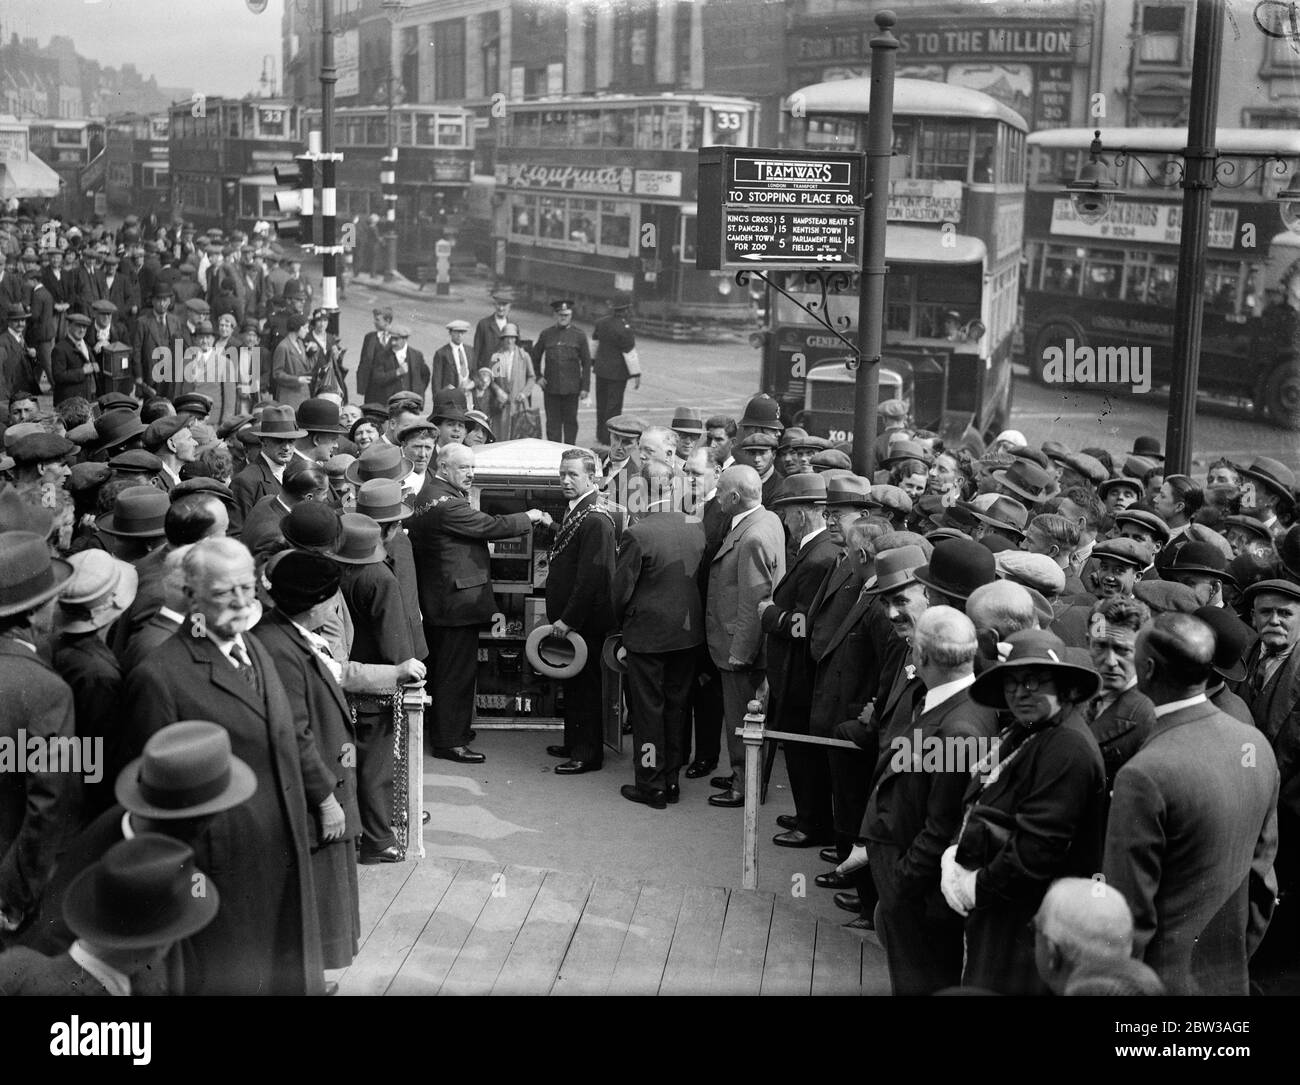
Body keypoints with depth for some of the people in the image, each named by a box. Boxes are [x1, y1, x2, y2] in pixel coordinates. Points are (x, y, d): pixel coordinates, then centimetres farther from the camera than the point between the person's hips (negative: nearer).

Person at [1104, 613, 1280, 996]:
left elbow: (1130, 911, -19)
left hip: (1164, 979, -7)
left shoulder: (1144, 776, -24)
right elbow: (1262, 866, 9)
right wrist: (1237, 957, 18)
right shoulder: (1257, 745, -1)